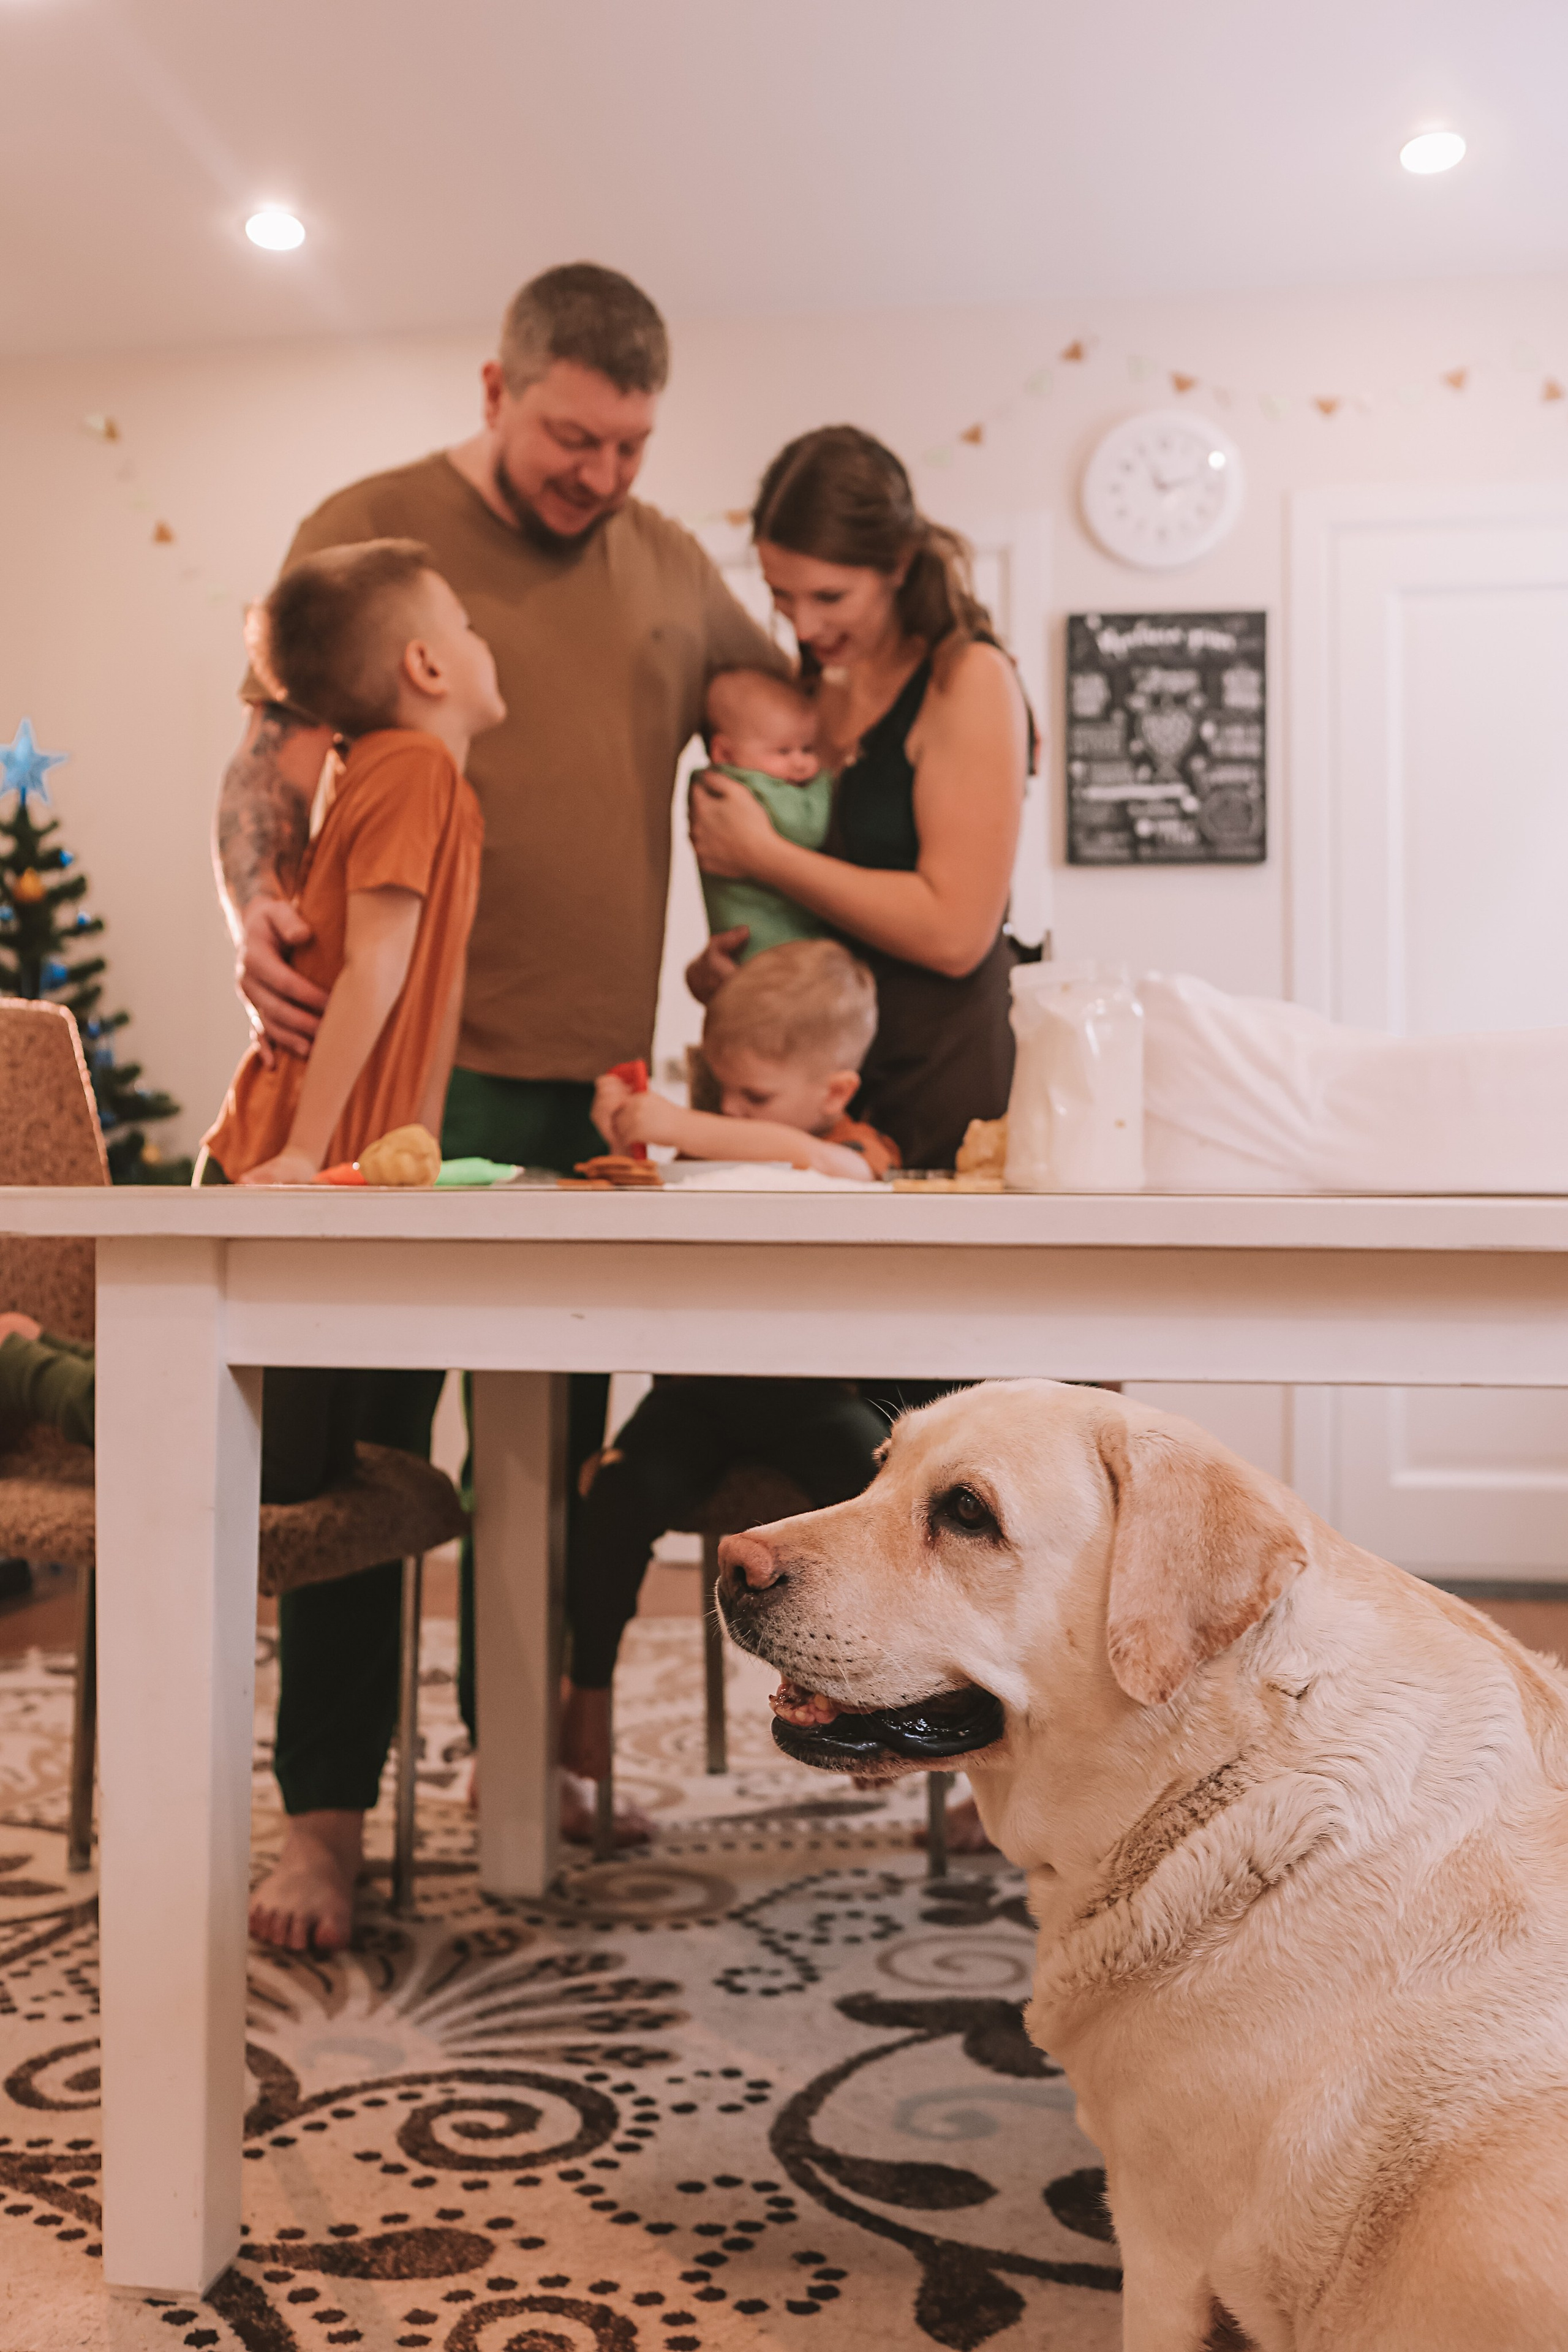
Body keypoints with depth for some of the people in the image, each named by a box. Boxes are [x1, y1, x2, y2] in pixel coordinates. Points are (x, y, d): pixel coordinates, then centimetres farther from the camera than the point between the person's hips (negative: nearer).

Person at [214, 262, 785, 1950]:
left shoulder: (669, 563, 15)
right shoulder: (367, 530, 1)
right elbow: (267, 764, -3)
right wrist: (257, 909, -22)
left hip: (593, 1070, 5)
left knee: (553, 1432, 12)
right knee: (366, 1430, -1)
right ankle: (326, 1810, 9)